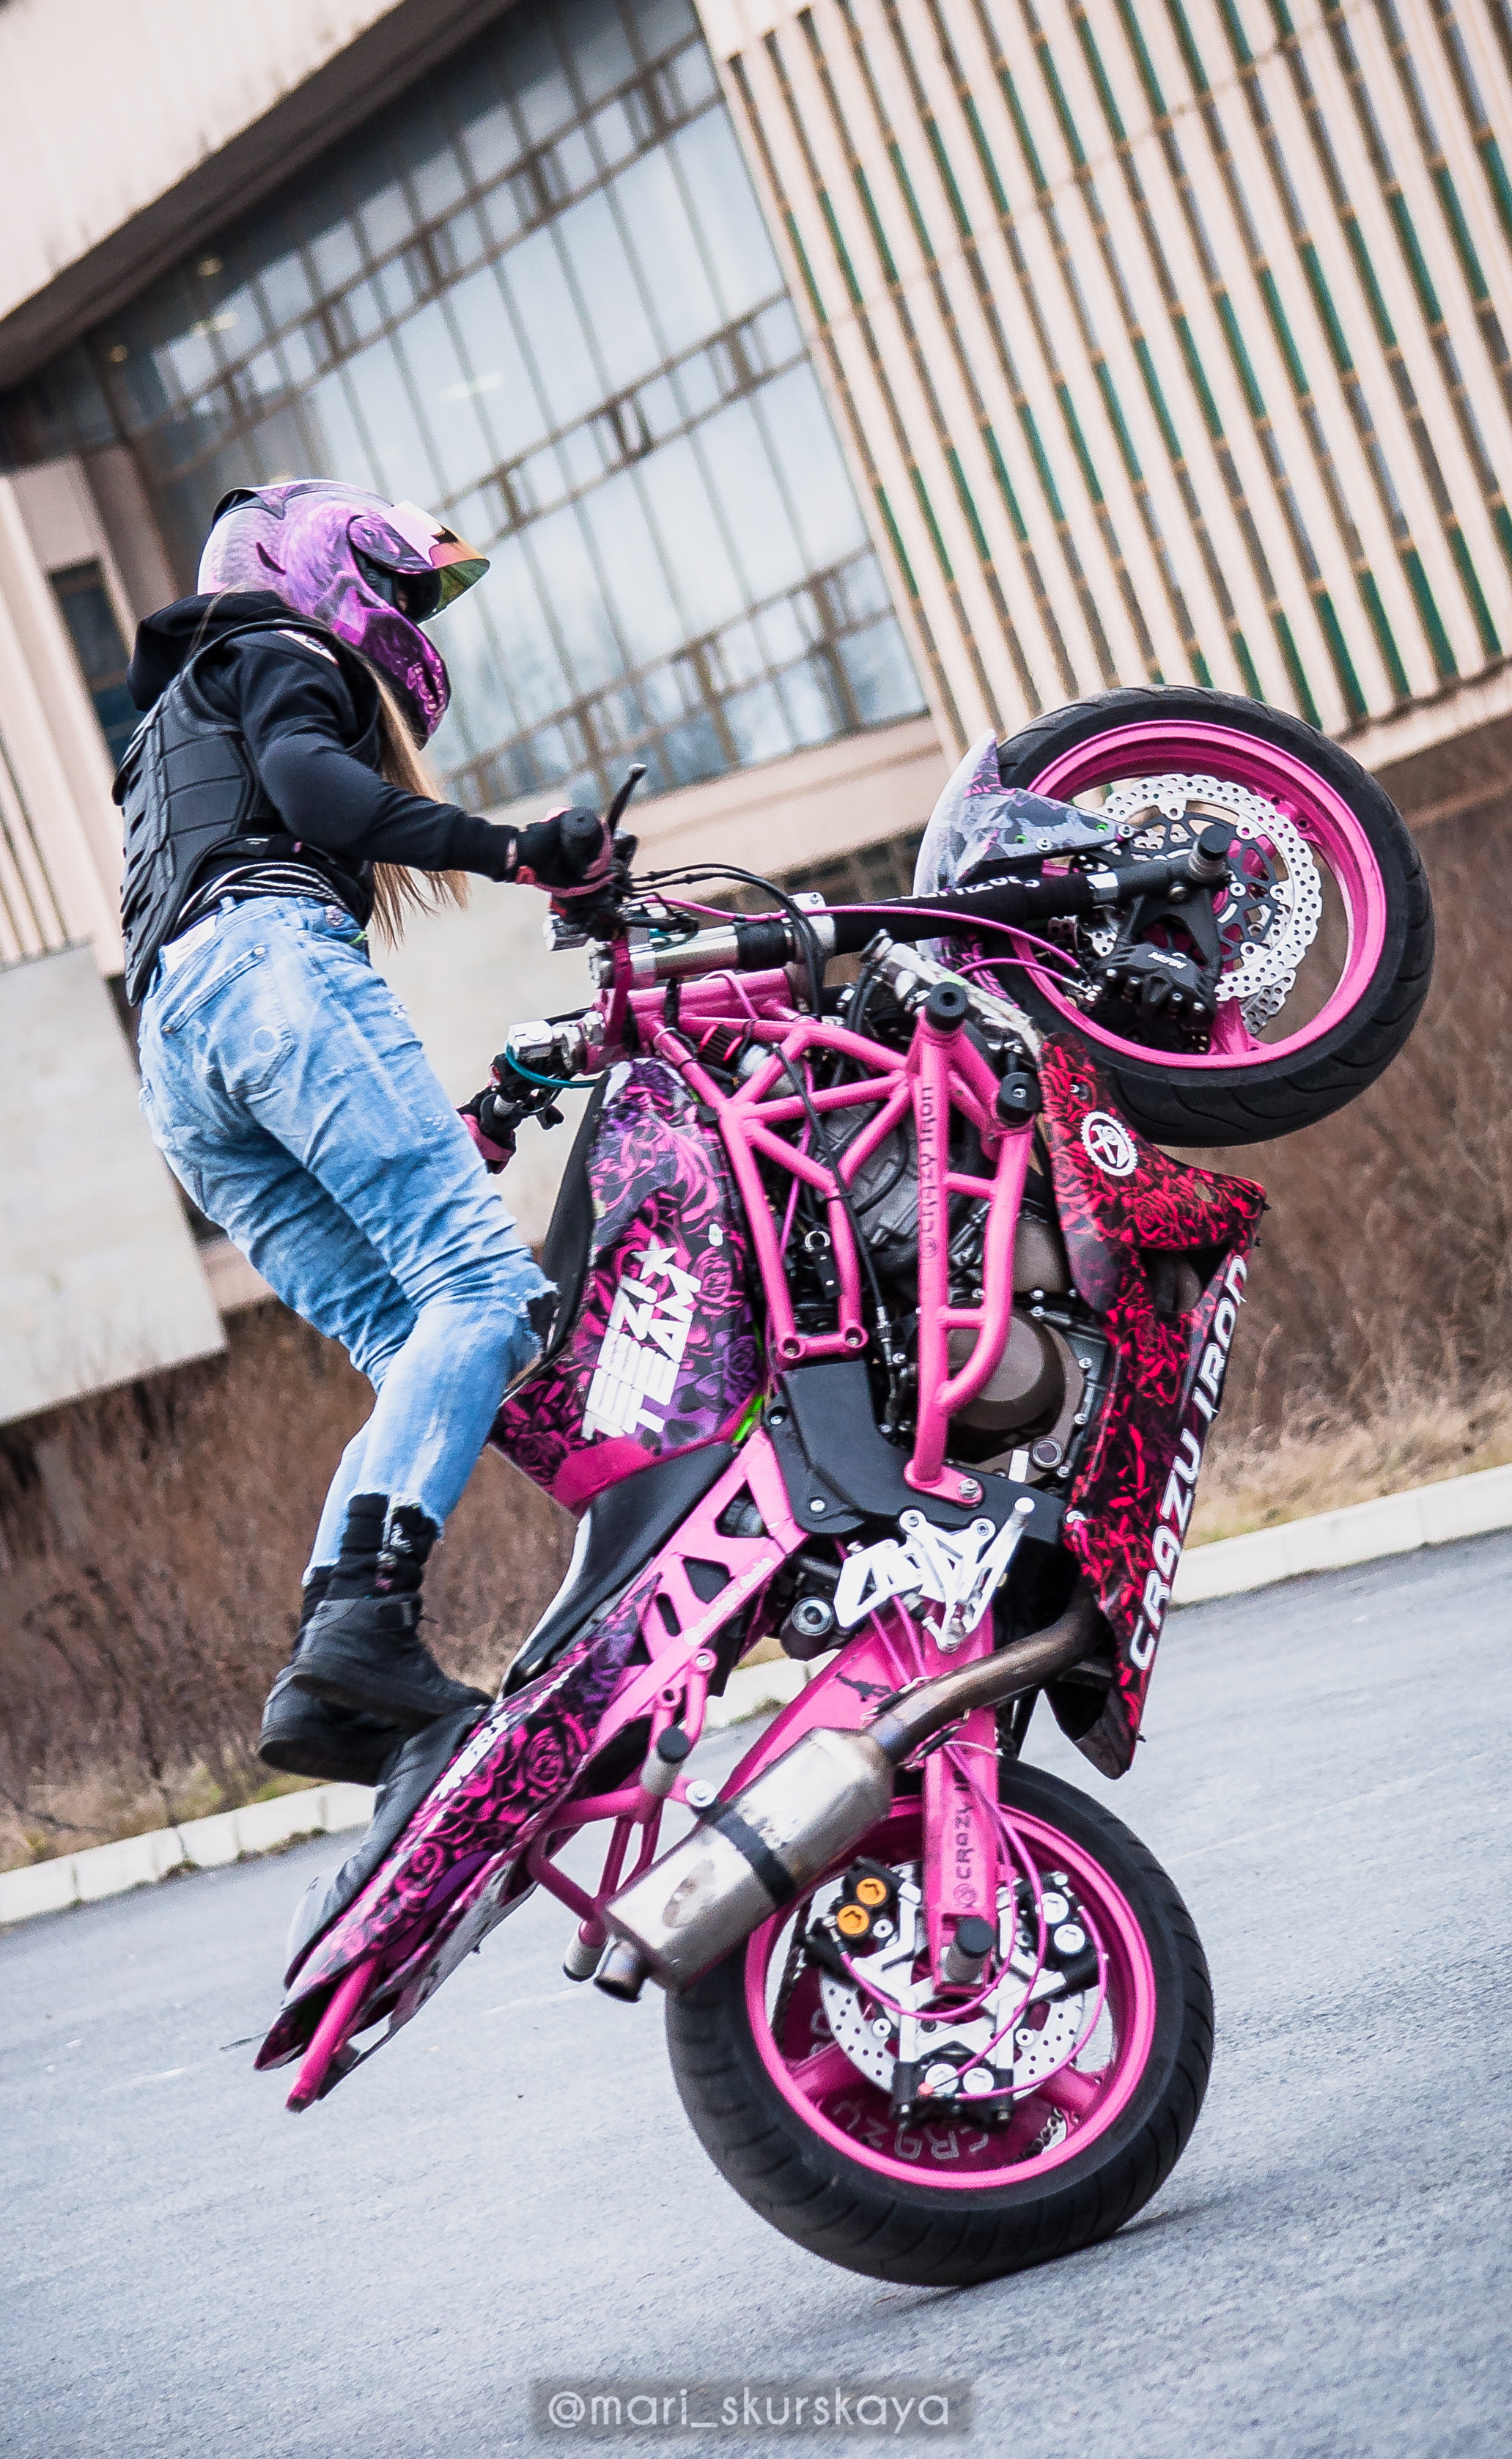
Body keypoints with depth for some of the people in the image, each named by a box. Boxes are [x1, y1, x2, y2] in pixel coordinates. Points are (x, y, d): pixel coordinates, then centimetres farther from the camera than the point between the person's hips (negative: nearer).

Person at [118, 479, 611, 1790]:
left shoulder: (171, 739, 42)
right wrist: (514, 848, -17)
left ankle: (329, 1681, -20)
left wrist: (446, 1128, 38)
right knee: (489, 1284, -21)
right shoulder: (273, 652, 16)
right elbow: (307, 778, -7)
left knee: (423, 1354, -2)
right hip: (267, 958, -9)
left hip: (176, 1085, 9)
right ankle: (366, 1609, -40)